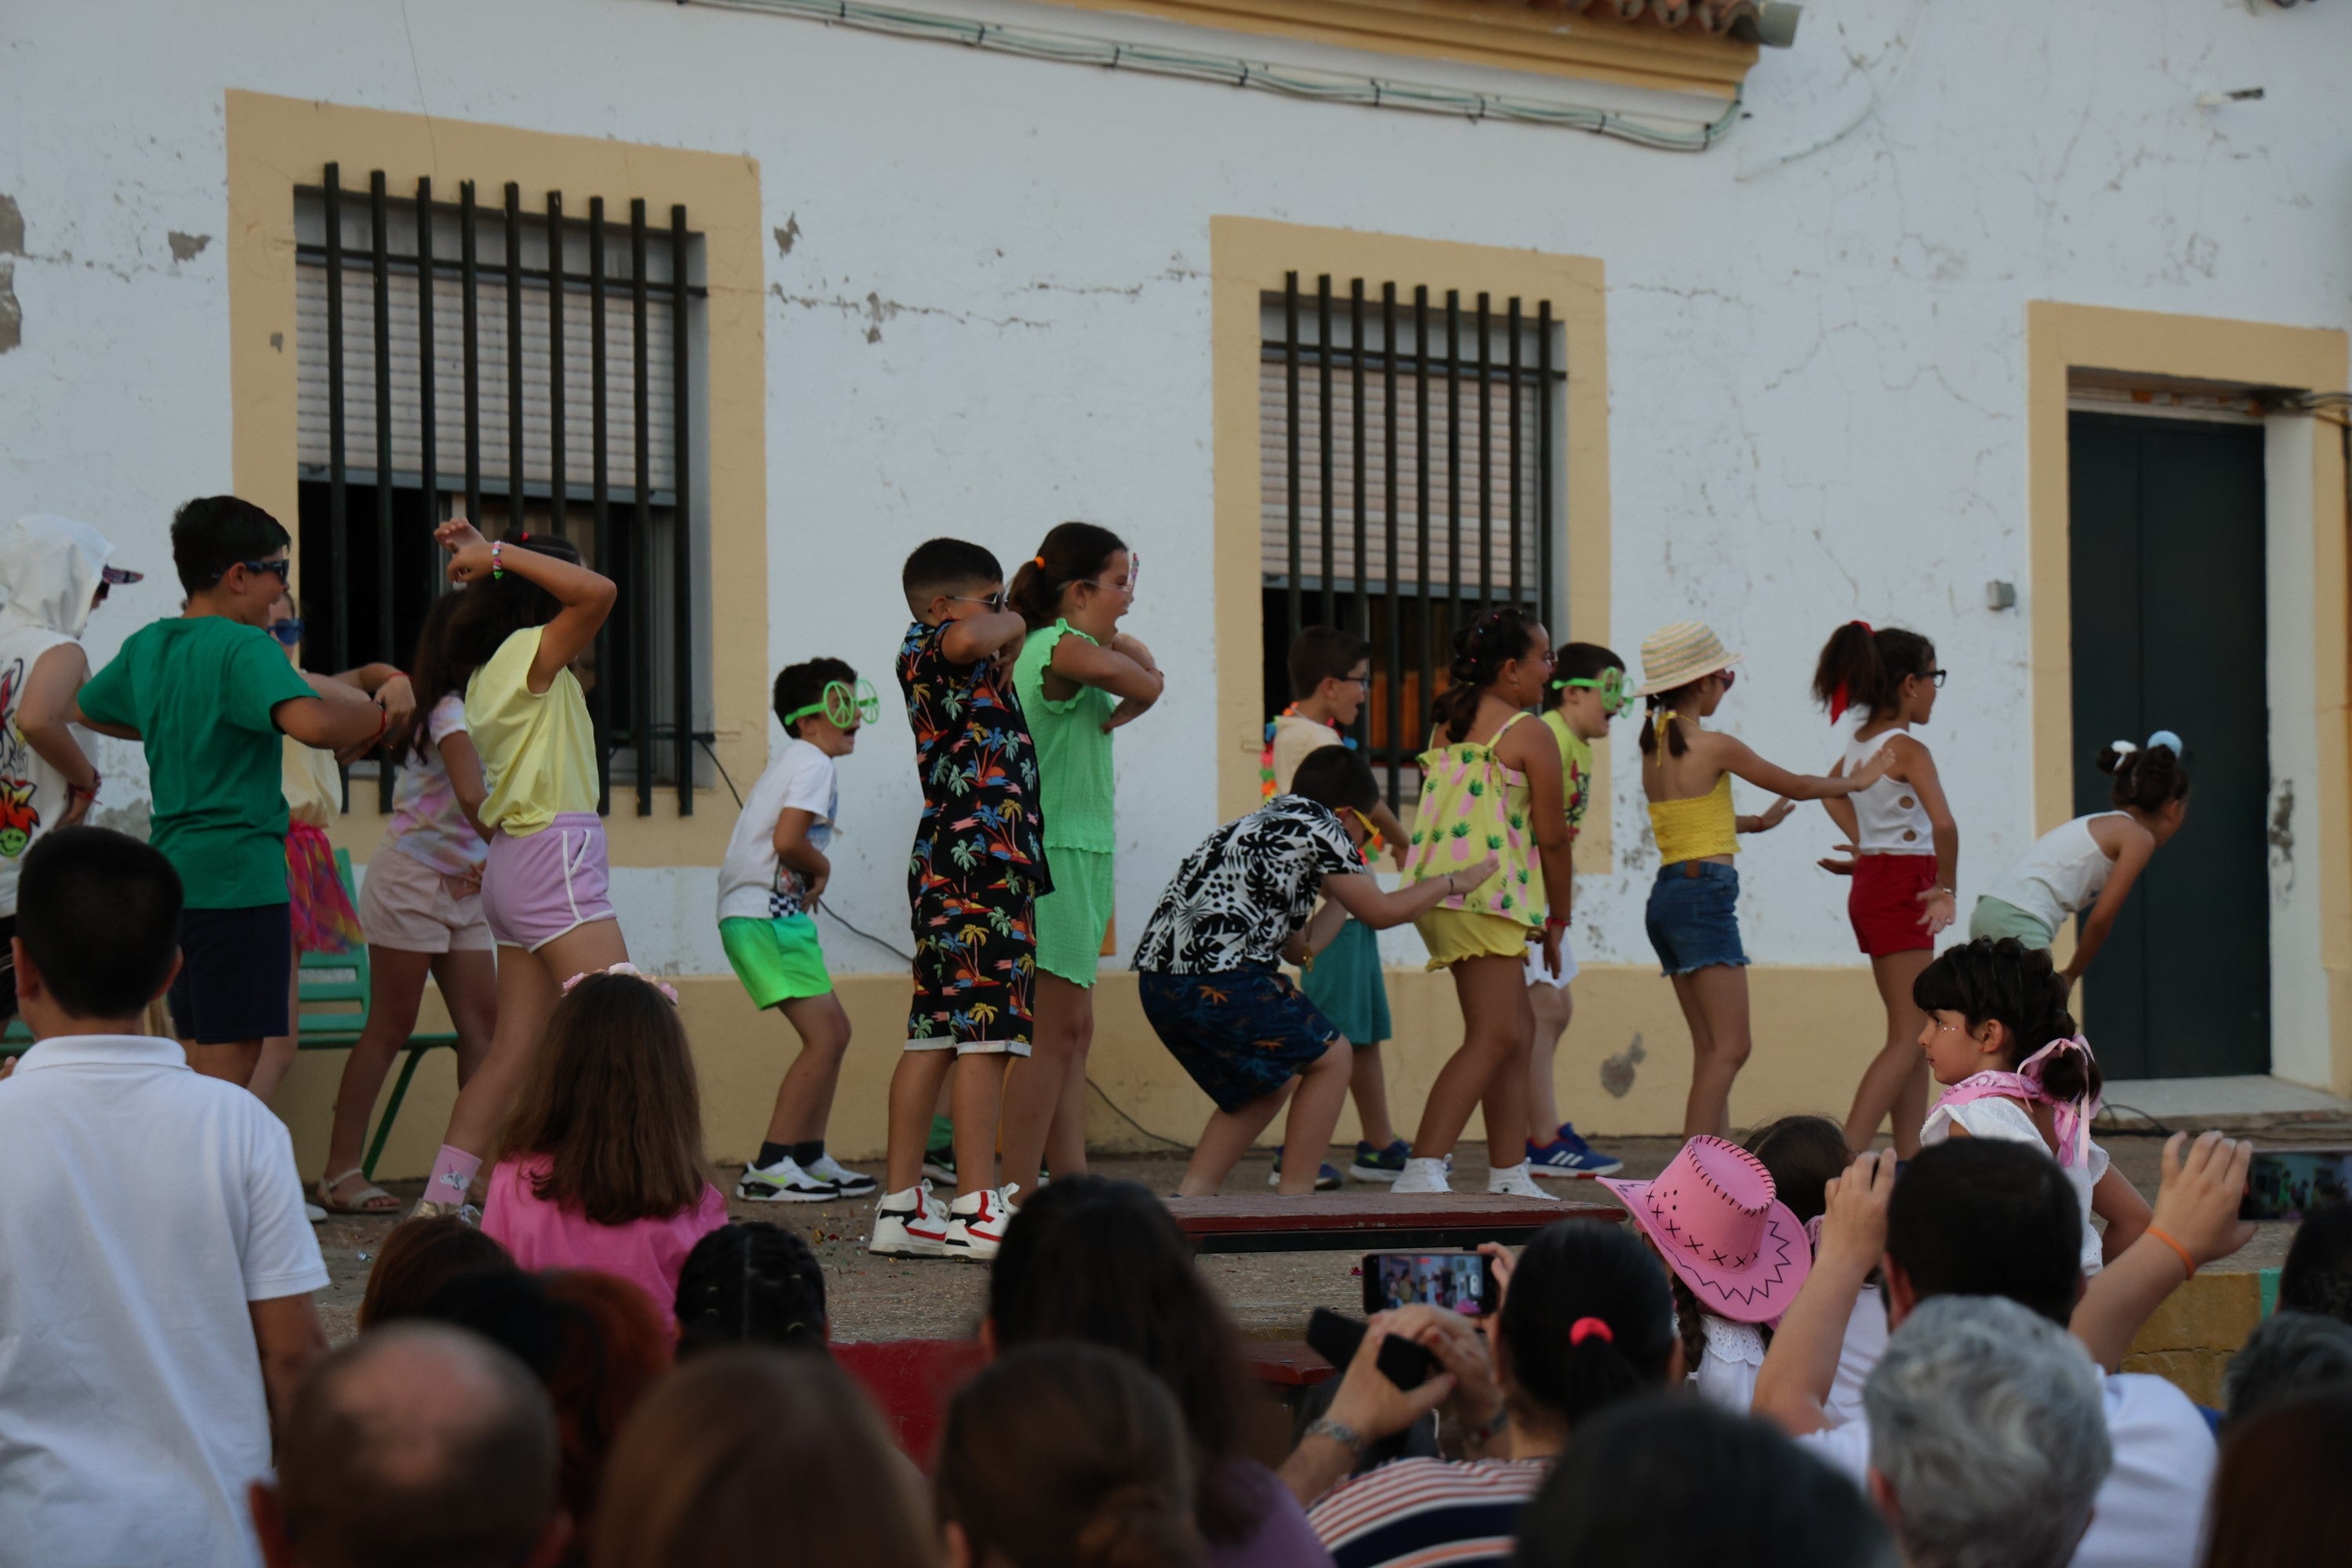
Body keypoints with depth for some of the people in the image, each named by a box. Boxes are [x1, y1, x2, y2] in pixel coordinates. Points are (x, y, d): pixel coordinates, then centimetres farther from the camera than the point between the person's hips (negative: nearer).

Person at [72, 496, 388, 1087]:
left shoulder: (146, 647, 12)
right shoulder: (246, 649, -14)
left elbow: (84, 710, 31)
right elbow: (311, 722, -32)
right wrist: (380, 717, -13)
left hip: (173, 869, 9)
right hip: (238, 877, -8)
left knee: (203, 1062, 15)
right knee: (233, 1065, -6)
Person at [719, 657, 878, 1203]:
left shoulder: (797, 760, 21)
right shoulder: (814, 762, -10)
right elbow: (787, 840, -23)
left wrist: (810, 878, 4)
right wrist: (821, 868, -4)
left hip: (778, 911, 11)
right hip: (764, 914, -11)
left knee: (833, 1031, 13)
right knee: (824, 1036, -13)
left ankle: (810, 1158, 18)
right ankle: (769, 1167, -14)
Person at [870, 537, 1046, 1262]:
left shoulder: (967, 666, 20)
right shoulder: (925, 649, -8)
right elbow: (968, 639, -31)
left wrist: (1007, 636, 19)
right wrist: (1007, 627, -9)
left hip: (946, 867, 10)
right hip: (980, 865, -10)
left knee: (936, 1033, 9)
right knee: (984, 1033, -11)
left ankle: (901, 1208, 10)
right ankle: (977, 1212, -12)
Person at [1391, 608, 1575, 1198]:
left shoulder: (1447, 725, 18)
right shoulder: (1530, 735, -5)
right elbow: (1552, 837, -4)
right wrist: (1557, 919, 8)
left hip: (1439, 888, 9)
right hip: (1486, 895, -9)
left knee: (1519, 1030, 16)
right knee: (1493, 1037, -14)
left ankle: (1509, 1176, 17)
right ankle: (1421, 1172, -25)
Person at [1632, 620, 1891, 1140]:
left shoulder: (1654, 749, 12)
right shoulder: (1713, 747, -10)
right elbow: (1795, 786, 1)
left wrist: (1756, 822, 41)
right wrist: (1857, 780, 18)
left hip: (1667, 897, 9)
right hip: (1704, 895, -9)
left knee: (1710, 1049, 11)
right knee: (1729, 1048, -9)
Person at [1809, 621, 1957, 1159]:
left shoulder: (1859, 743, 9)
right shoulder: (1906, 748, -17)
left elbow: (1830, 791, 30)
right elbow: (1943, 824, -29)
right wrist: (1947, 888, -16)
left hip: (1872, 883, 9)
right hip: (1903, 886, -9)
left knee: (1918, 1034, 14)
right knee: (1907, 1039, -10)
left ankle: (1910, 1159, 14)